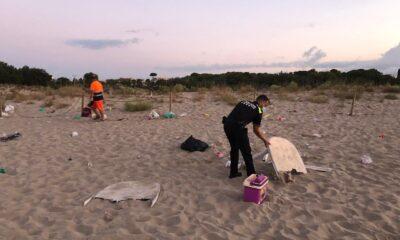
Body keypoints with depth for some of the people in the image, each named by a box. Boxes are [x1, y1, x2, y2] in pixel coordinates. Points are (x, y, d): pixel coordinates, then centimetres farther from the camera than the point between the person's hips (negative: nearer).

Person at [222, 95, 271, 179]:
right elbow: (256, 130, 11)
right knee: (246, 151, 10)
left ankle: (233, 172, 35)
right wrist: (265, 140, 24)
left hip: (227, 124, 7)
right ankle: (251, 175, 20)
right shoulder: (258, 110, 7)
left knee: (234, 149, 24)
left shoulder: (243, 102, 24)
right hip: (237, 128, -7)